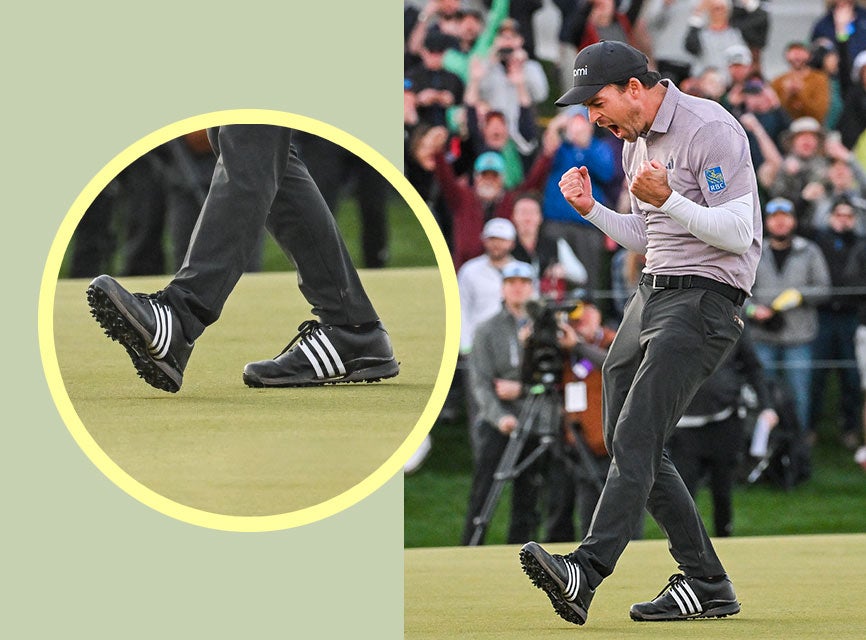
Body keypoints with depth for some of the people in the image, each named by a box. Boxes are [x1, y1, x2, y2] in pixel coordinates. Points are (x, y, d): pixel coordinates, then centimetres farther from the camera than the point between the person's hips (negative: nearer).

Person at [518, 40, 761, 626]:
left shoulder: (709, 129, -14)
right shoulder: (636, 143, 16)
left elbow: (737, 233, -19)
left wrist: (667, 199, -31)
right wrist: (592, 209, 9)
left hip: (705, 297, -10)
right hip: (652, 294, 10)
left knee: (636, 439, -20)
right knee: (628, 446, 6)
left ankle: (586, 574, -31)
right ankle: (708, 585, 11)